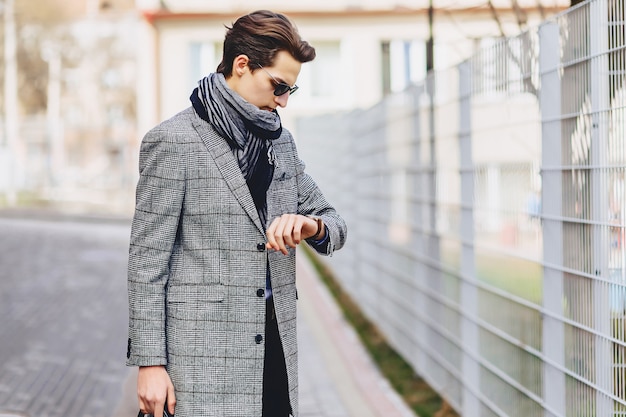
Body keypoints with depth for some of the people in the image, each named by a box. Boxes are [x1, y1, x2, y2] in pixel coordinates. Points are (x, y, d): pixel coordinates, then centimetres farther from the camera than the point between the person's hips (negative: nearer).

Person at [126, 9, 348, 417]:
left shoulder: (280, 141, 15)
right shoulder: (173, 142, -6)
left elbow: (335, 225, 19)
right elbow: (147, 260, -8)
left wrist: (312, 226, -7)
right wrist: (150, 363, -12)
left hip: (275, 348, 6)